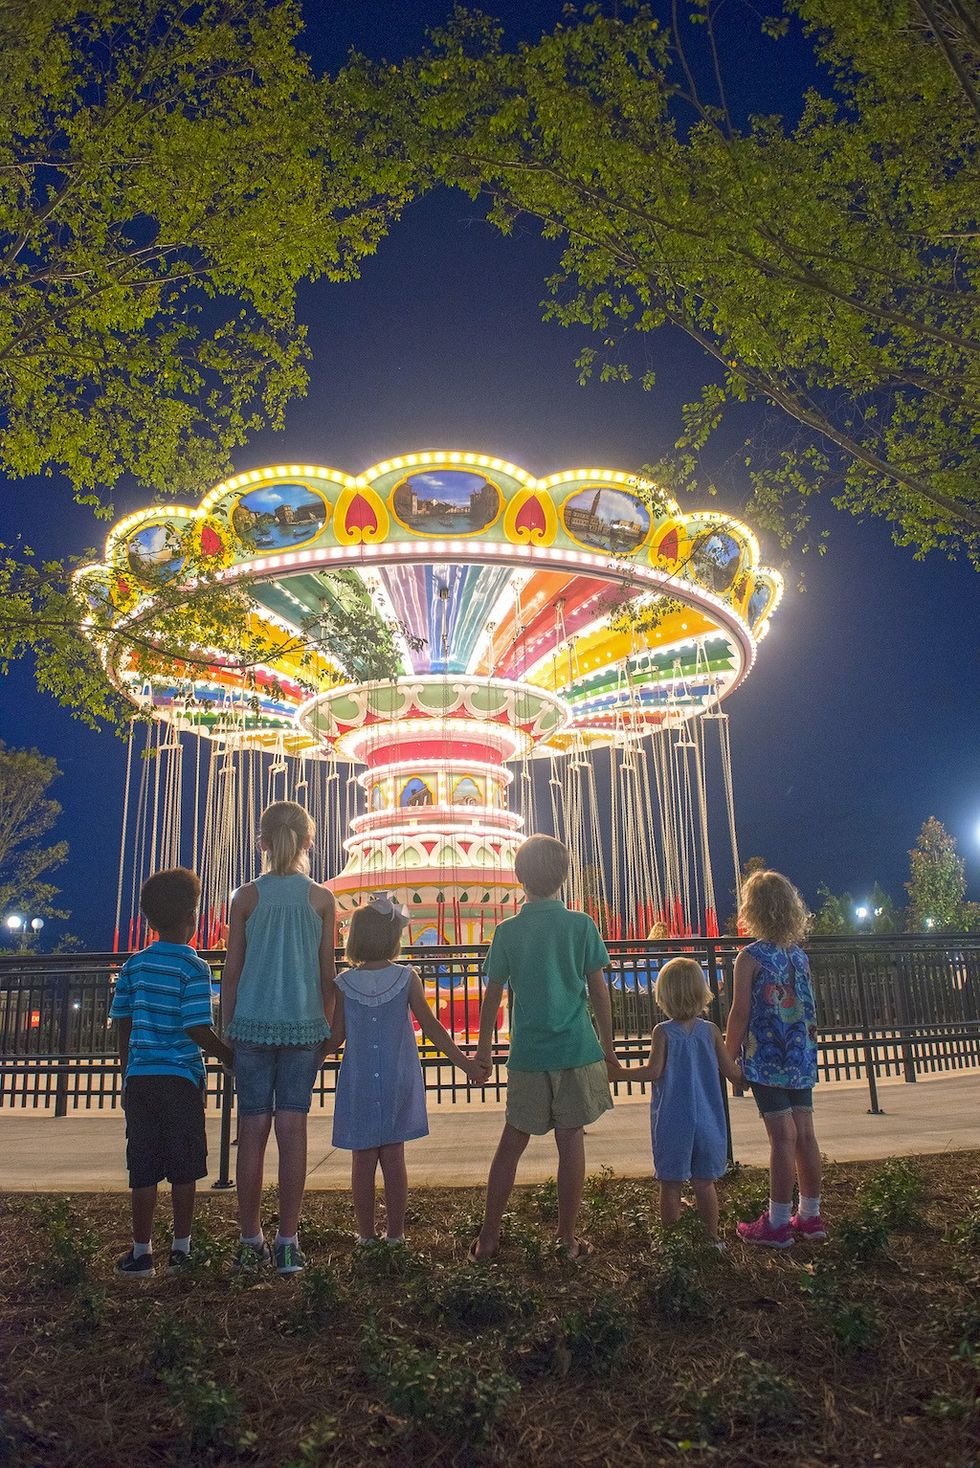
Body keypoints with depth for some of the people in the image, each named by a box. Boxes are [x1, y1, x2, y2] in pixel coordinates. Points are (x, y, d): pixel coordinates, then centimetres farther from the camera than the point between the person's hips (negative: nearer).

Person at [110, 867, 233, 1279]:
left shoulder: (133, 965, 6)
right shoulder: (194, 968, -10)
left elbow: (122, 1025, 10)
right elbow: (198, 1029, -15)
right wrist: (232, 1057, -2)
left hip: (139, 1078, 4)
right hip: (181, 1079, -4)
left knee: (143, 1168, 9)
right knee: (184, 1168, 7)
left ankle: (141, 1252, 15)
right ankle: (181, 1249, 14)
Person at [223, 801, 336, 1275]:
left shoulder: (247, 896, -1)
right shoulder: (321, 898, -1)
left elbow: (232, 969, 2)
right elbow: (327, 974, 2)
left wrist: (230, 1026, 11)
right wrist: (326, 1030, 12)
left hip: (252, 1023, 0)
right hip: (304, 1024, 0)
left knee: (253, 1129, 7)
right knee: (292, 1128, 4)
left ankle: (251, 1241, 14)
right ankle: (287, 1243, 7)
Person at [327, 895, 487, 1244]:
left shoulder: (344, 982, -7)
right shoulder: (406, 978, -8)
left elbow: (336, 1037, -3)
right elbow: (431, 1027, -9)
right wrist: (466, 1064, -3)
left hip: (358, 1084, 0)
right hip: (397, 1082, 0)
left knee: (363, 1160, 9)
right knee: (394, 1157, 9)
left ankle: (366, 1233, 16)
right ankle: (395, 1232, 16)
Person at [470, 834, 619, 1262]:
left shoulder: (507, 931, -3)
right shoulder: (581, 926, -4)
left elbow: (493, 996, 2)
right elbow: (599, 991, -1)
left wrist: (483, 1049, 15)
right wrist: (608, 1045, 11)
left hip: (529, 1054, 1)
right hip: (577, 1050, -1)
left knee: (512, 1143, 11)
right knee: (571, 1140, 7)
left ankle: (488, 1237, 18)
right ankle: (568, 1239, 15)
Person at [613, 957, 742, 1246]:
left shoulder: (663, 1032, -10)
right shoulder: (710, 1030, -2)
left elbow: (653, 1071, -18)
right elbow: (733, 1073, 1)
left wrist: (616, 1072, -9)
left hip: (672, 1123, -3)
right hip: (708, 1121, 3)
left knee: (671, 1185, 9)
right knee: (704, 1184, 15)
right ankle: (712, 1238, 24)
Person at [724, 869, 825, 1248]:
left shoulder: (750, 957, -10)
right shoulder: (800, 956, 8)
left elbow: (740, 1013, -12)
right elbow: (808, 1009, 13)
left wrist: (728, 1057, -3)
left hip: (766, 1059, -6)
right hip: (802, 1058, 6)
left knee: (782, 1135, -4)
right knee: (804, 1132, 10)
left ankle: (777, 1223, 4)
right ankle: (810, 1216, 20)